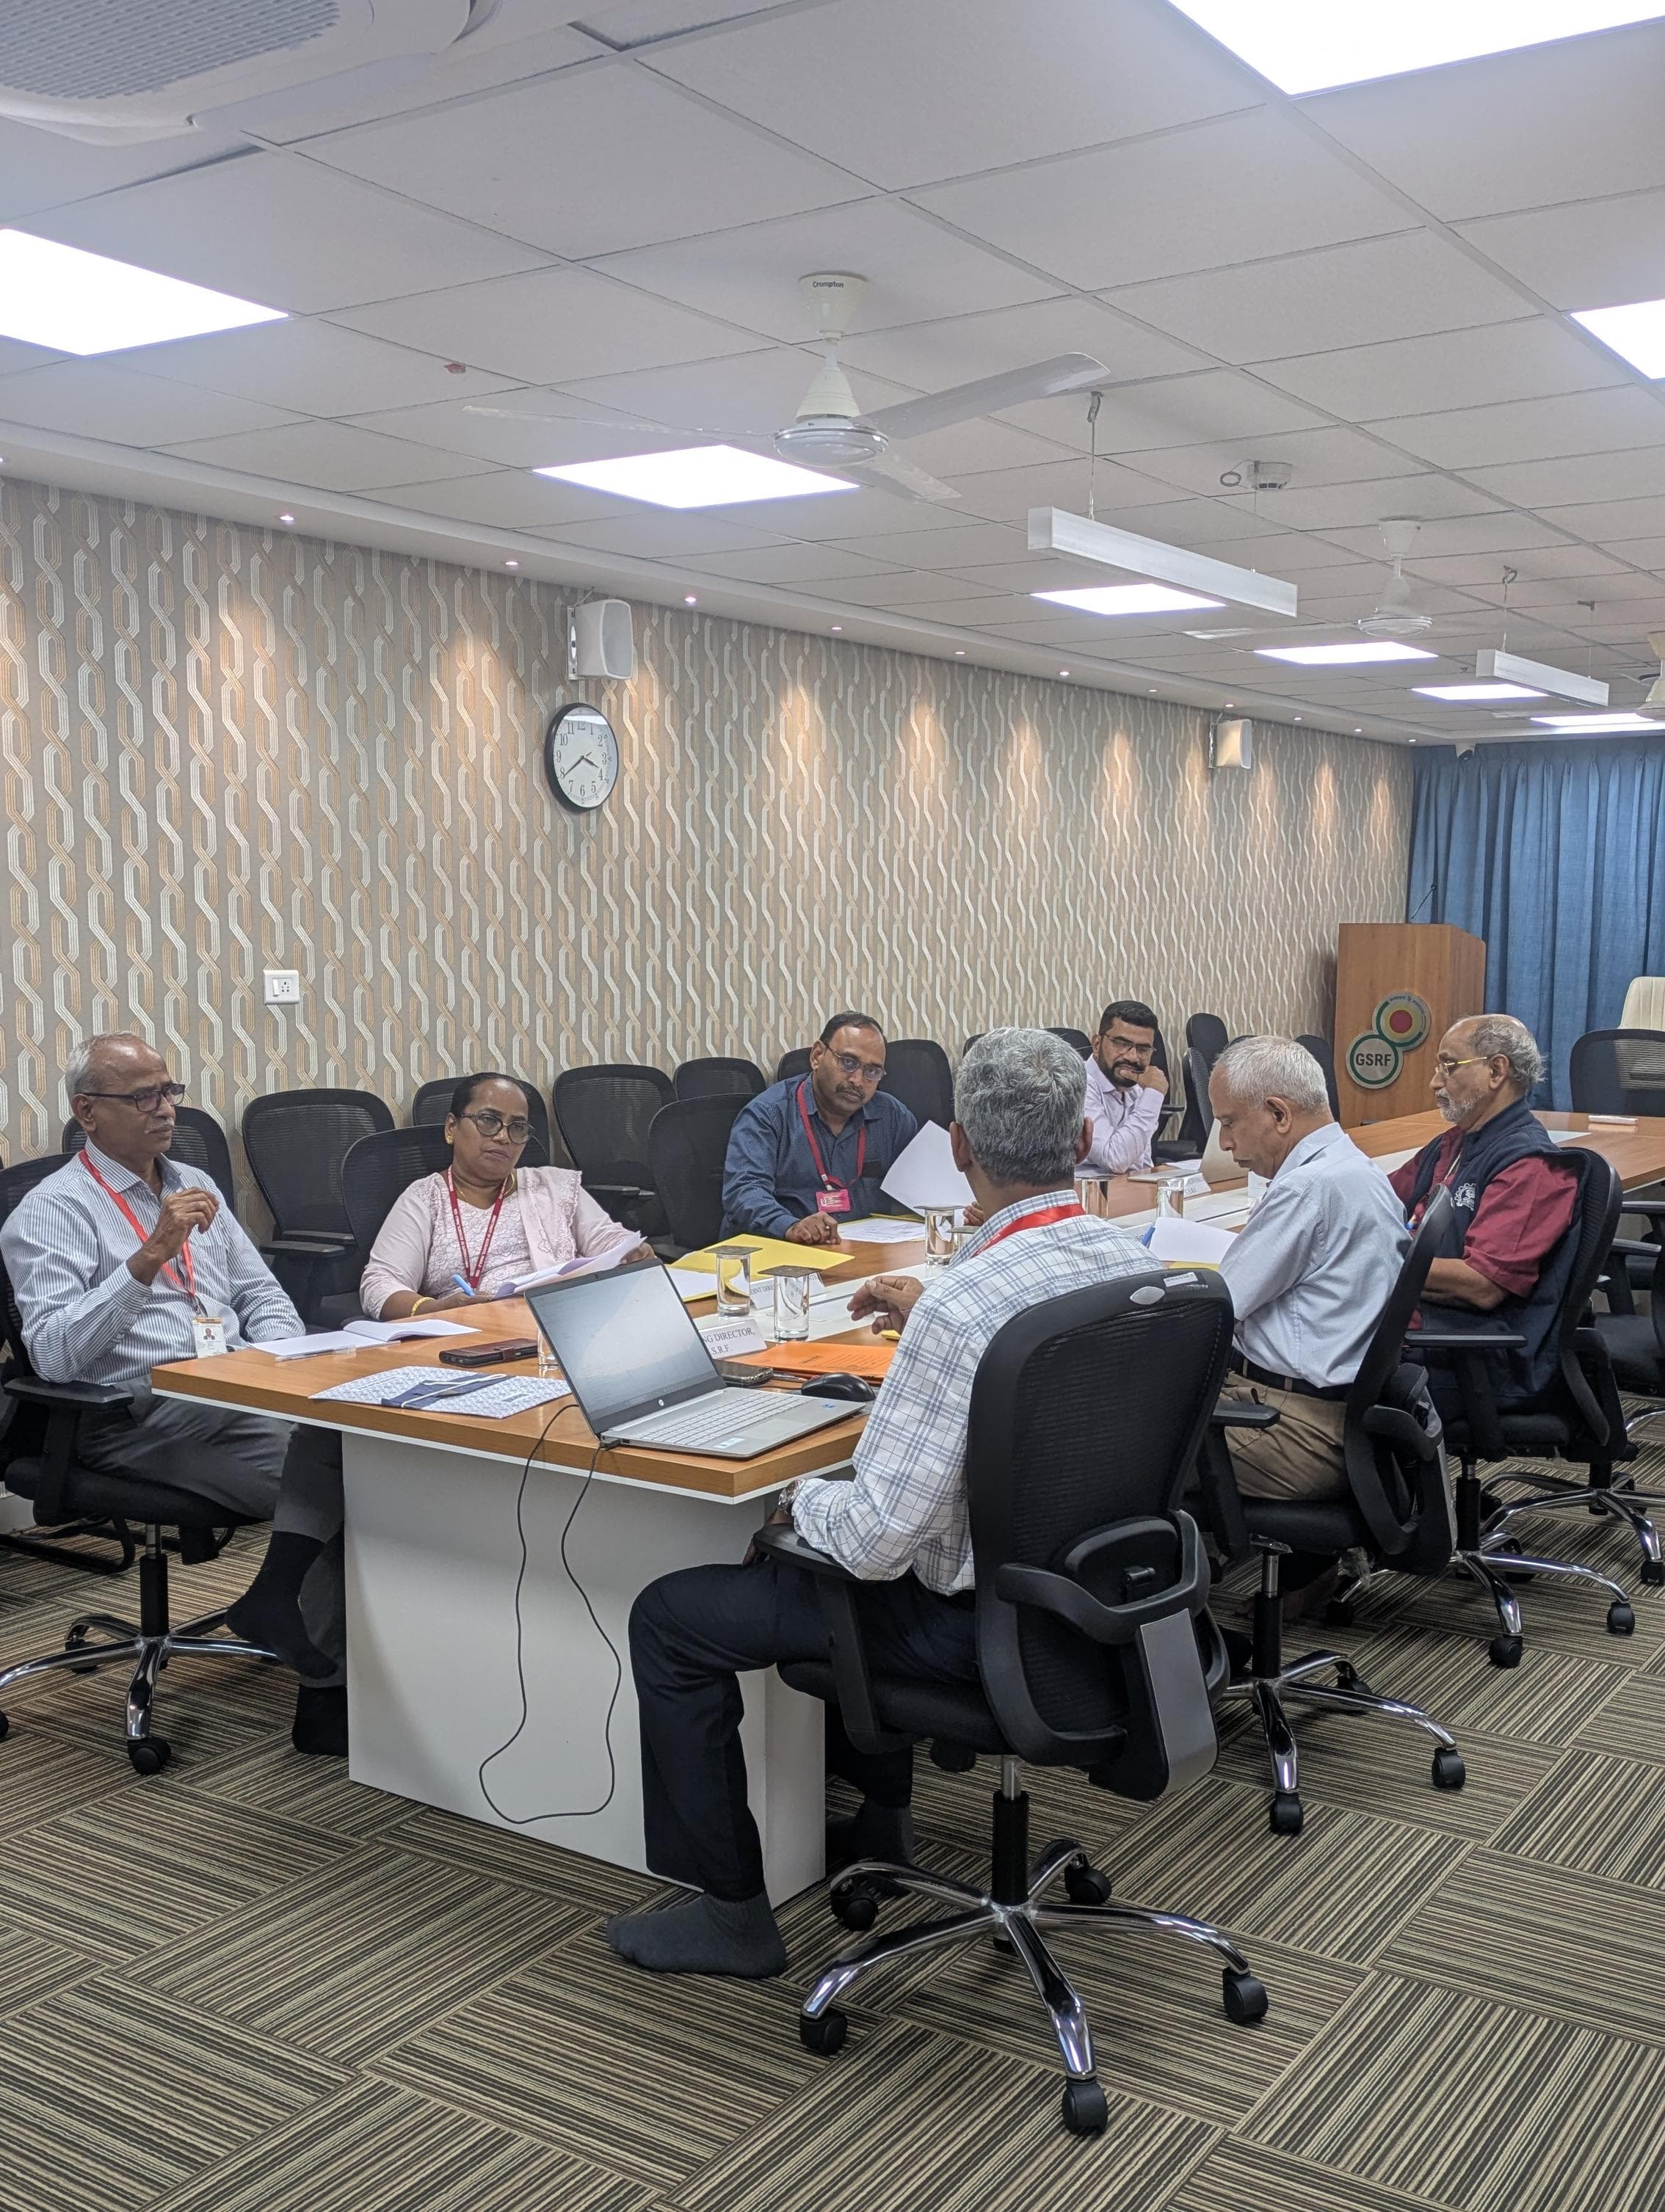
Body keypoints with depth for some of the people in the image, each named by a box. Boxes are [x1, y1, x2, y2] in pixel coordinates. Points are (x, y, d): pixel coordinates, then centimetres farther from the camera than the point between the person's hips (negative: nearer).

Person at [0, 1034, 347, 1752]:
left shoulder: (194, 1185, 19)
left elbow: (261, 1293, 24)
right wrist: (151, 1254, -25)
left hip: (244, 1394, 6)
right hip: (144, 1418, -6)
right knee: (333, 1459, -27)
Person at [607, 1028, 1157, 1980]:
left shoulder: (959, 1307, -31)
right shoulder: (1134, 1260, -6)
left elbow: (877, 1539, -28)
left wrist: (801, 1500, -8)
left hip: (972, 1617, -8)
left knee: (670, 1616, 5)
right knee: (808, 1552, 34)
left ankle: (730, 1911, 15)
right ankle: (881, 1814, 46)